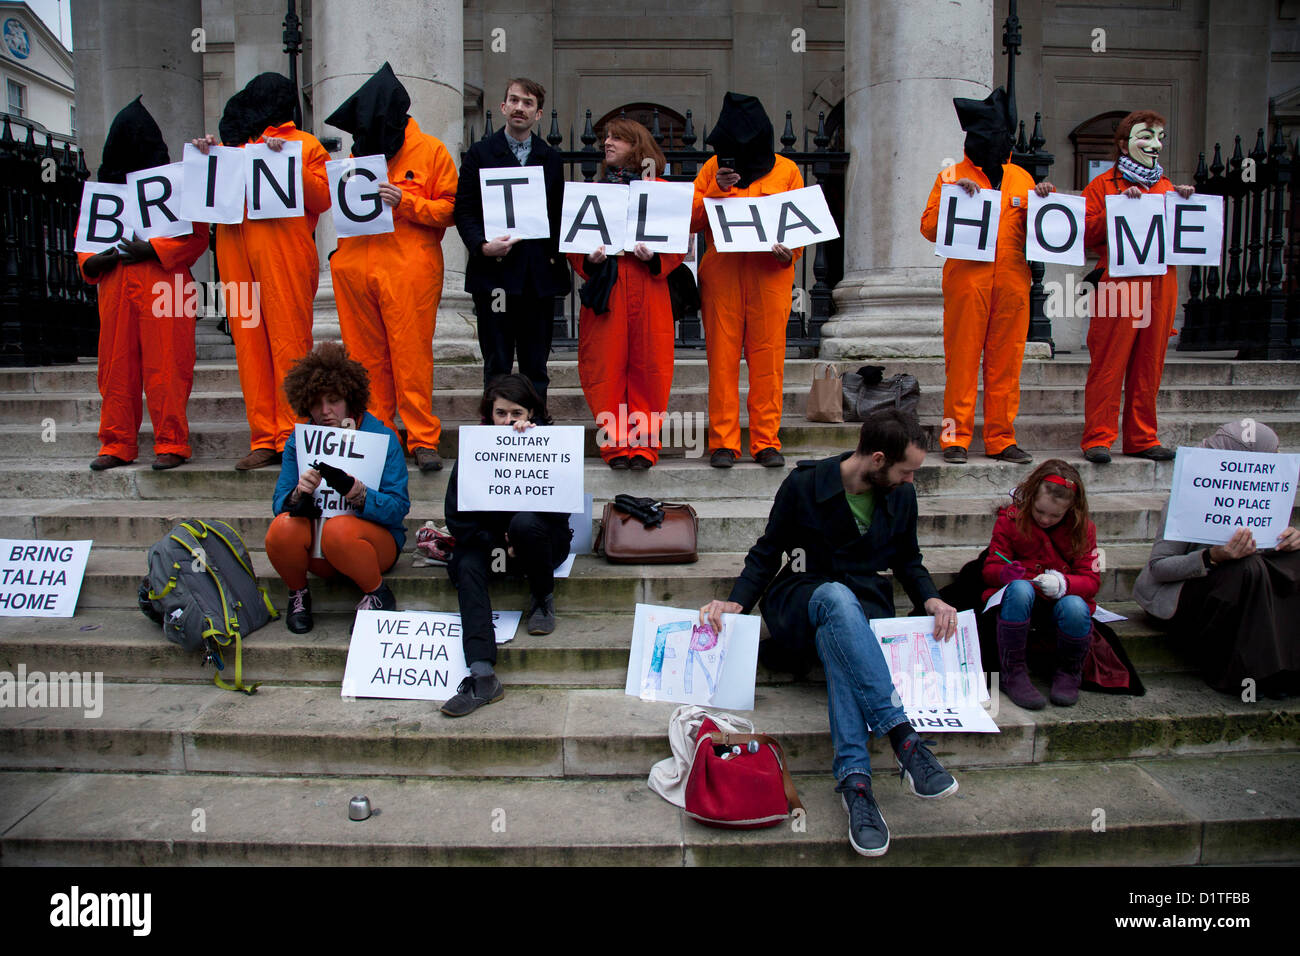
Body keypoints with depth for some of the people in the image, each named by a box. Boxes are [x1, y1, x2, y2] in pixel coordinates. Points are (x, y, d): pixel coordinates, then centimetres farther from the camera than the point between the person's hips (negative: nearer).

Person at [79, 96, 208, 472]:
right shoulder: (103, 188, 20)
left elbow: (197, 235, -2)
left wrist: (150, 250, -13)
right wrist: (93, 260, -1)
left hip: (162, 285, -4)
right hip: (114, 287, 5)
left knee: (164, 367, -7)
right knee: (116, 365, 4)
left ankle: (171, 443, 0)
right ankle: (117, 444, 11)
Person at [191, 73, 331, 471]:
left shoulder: (305, 145, 14)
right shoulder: (232, 143, 27)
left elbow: (322, 199, -1)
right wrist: (206, 159, 9)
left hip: (283, 250, -4)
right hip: (235, 249, 4)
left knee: (289, 341, -9)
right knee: (249, 344, 0)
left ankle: (291, 437, -6)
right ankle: (263, 439, 2)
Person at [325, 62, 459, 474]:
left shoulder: (431, 151, 5)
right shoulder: (358, 153, 19)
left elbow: (449, 209, 0)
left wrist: (405, 201, -12)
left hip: (409, 268, -4)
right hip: (355, 266, 5)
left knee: (412, 355, -5)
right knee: (366, 356, 5)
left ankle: (423, 439, 2)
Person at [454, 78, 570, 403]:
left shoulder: (551, 159, 15)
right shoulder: (480, 153, 8)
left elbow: (560, 214, 13)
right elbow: (463, 209, 1)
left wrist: (556, 254, -1)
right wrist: (482, 245, -15)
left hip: (540, 276, 2)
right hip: (495, 272, -2)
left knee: (536, 365, 6)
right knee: (497, 366, 1)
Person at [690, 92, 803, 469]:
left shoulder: (786, 171, 12)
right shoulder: (714, 168, 13)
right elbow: (692, 221, 7)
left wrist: (790, 251, -10)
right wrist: (716, 190, -8)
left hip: (770, 276, 0)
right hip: (721, 274, 1)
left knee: (768, 360, -2)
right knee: (722, 358, -2)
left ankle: (766, 441, 6)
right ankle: (723, 443, 4)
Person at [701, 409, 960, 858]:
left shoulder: (901, 496, 5)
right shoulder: (804, 485, -7)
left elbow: (907, 559, 19)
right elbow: (767, 553, 1)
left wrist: (931, 600, -1)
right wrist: (736, 602, -15)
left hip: (864, 604, 2)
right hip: (800, 598, -2)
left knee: (836, 639, -38)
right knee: (837, 596, -41)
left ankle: (854, 779, -50)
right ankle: (902, 735, -48)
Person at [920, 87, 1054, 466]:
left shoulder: (1021, 178, 19)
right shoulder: (952, 176, 9)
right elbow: (929, 228, 0)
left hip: (1012, 283, 3)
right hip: (965, 282, -3)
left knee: (1006, 363, 3)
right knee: (961, 360, -5)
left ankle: (1001, 439, 10)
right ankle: (956, 438, 2)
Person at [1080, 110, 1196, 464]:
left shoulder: (1166, 187, 23)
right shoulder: (1103, 185, 6)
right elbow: (1086, 234, -4)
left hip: (1160, 286, 6)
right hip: (1118, 286, -5)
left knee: (1149, 365, 6)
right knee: (1108, 364, -8)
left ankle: (1142, 438, 12)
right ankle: (1098, 438, -4)